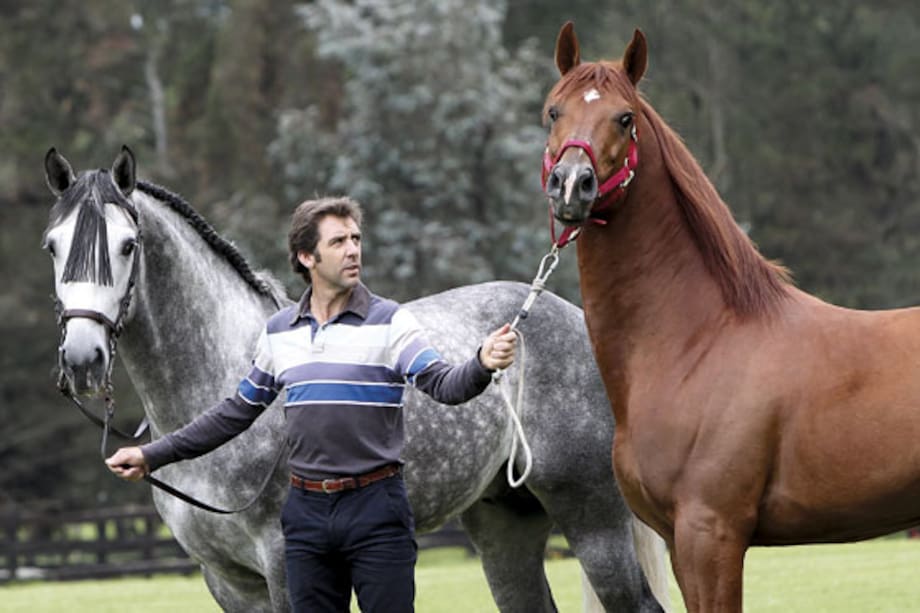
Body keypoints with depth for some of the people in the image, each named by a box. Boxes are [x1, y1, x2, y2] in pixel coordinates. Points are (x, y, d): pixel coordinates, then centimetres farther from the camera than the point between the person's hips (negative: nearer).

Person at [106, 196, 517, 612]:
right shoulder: (280, 332, 9)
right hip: (307, 511, 4)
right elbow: (237, 412, 17)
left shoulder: (390, 321, -4)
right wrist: (153, 456, 15)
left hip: (376, 505, -4)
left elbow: (441, 385, -16)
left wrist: (483, 364, -39)